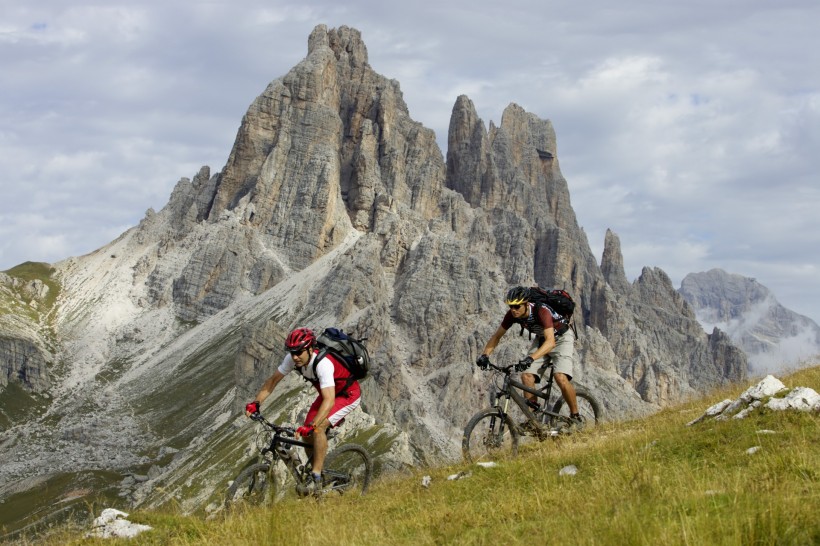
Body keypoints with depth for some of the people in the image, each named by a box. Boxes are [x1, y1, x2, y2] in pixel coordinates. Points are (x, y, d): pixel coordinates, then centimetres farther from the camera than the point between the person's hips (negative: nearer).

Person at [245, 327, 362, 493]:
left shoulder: (323, 363, -39)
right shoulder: (292, 359, -19)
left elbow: (329, 401, -47)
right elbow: (273, 380, -7)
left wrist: (311, 426, -56)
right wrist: (256, 403, -20)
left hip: (348, 395, -7)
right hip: (328, 393, 8)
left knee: (318, 428, -26)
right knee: (307, 435, -4)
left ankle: (316, 478, -20)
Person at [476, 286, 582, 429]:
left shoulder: (542, 311, -38)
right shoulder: (512, 314, -19)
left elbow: (550, 341, -48)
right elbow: (497, 336, -9)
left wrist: (530, 358, -61)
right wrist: (484, 355, -25)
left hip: (561, 338, -6)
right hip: (541, 339, 6)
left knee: (561, 377, -25)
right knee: (526, 375, -14)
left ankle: (575, 416, -6)